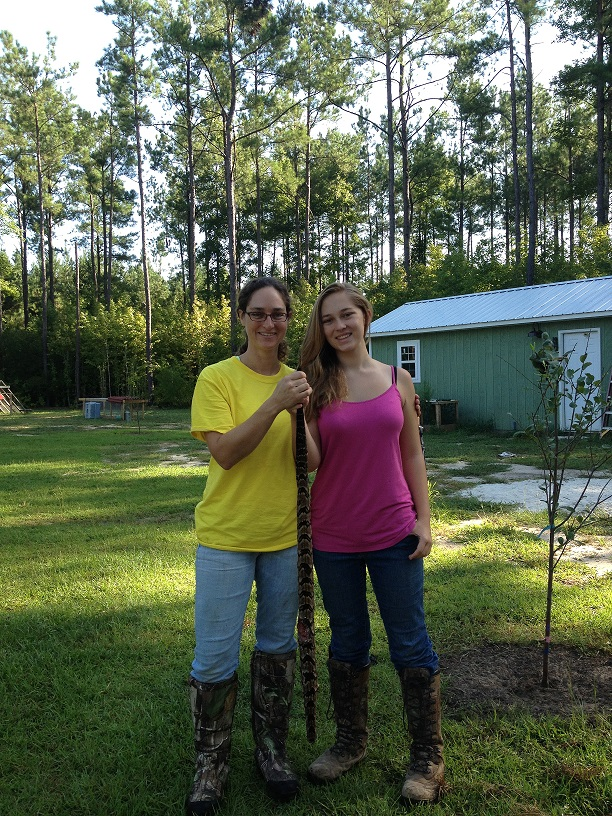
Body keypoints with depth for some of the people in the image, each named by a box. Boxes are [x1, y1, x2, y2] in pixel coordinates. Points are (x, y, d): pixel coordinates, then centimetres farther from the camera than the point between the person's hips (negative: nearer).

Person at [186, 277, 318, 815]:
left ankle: (272, 750, 35)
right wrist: (275, 404, -27)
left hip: (286, 534, 4)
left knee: (278, 647, 16)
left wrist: (299, 413, -19)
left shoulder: (296, 379, 4)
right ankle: (211, 762, 26)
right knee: (216, 658, 4)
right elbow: (225, 453, -19)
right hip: (227, 536, -3)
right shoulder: (218, 377, -8)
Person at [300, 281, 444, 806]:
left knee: (411, 644, 7)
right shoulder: (318, 386, 0)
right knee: (347, 643, 16)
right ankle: (350, 742, 35)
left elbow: (412, 454, 6)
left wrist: (424, 519, 0)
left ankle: (428, 757, 24)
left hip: (394, 534, 0)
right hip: (334, 537, 1)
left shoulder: (398, 381, 2)